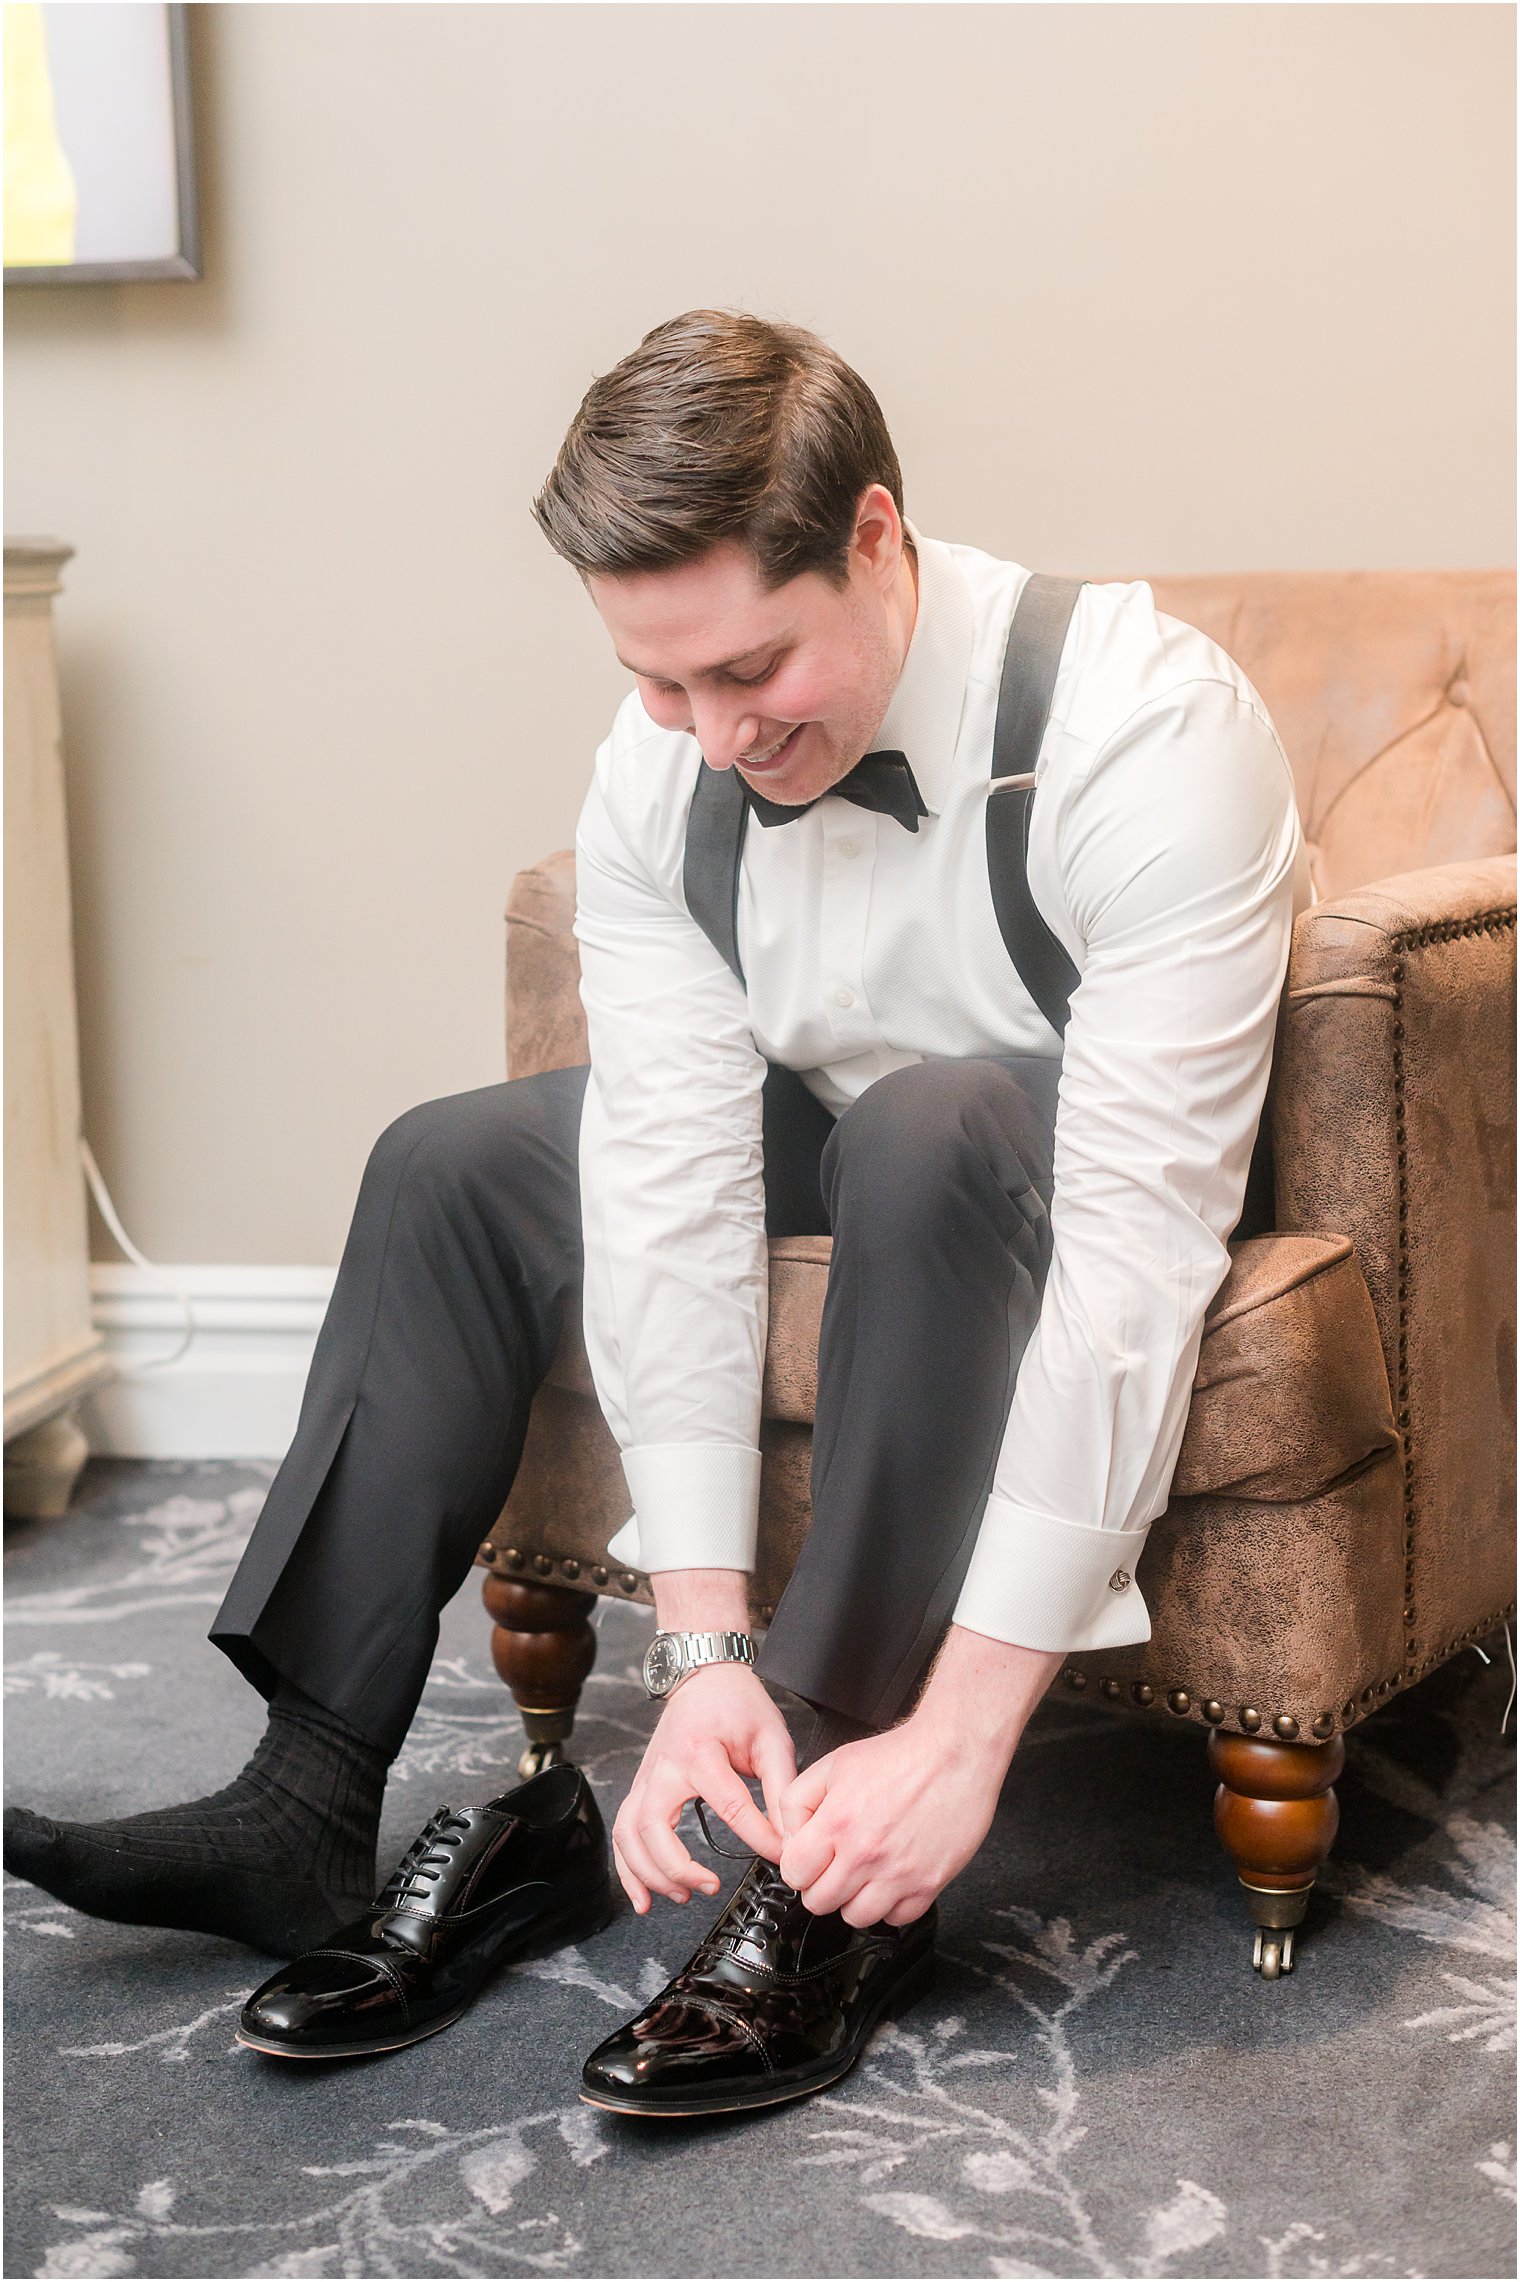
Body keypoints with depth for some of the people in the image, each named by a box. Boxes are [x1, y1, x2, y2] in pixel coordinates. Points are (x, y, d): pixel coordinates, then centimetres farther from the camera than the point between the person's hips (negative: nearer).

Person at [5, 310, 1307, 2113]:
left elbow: (1136, 1247, -38)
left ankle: (849, 1894, -28)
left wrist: (965, 1726, -40)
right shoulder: (665, 761, -18)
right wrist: (703, 1645, -29)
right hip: (852, 1121, 6)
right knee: (457, 1167, -5)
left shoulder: (1147, 729, -34)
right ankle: (309, 1804, -2)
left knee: (928, 1134, -37)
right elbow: (673, 1178, -22)